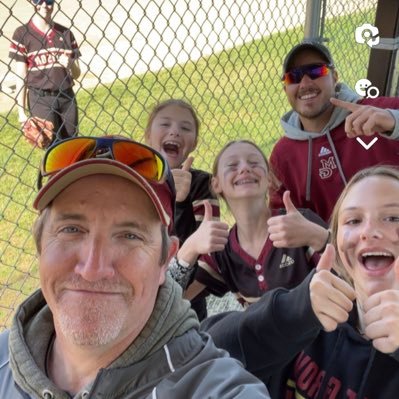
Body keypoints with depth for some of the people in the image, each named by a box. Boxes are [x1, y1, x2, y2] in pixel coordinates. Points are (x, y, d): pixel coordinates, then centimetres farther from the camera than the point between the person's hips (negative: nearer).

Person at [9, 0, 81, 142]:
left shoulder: (65, 33, 7)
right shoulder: (22, 34, -3)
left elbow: (76, 74, 10)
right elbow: (21, 77, -4)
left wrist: (70, 64, -13)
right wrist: (22, 112, -7)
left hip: (67, 97, 4)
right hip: (40, 100, -4)